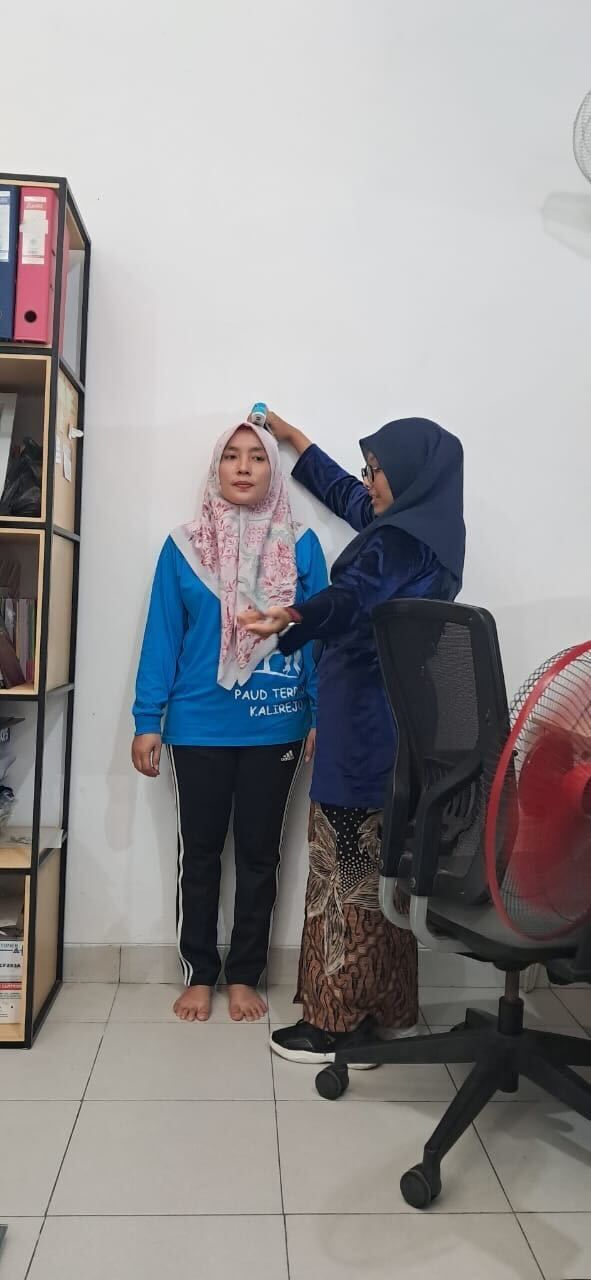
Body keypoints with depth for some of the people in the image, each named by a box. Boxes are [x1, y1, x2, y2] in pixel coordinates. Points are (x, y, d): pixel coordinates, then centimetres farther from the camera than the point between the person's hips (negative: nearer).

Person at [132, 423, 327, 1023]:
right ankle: (199, 974, 27)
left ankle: (244, 975, 27)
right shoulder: (183, 546, 1)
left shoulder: (301, 546, 1)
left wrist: (321, 716, -3)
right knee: (199, 853, 11)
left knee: (259, 853, 11)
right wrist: (147, 721, -3)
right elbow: (162, 637, 1)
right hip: (199, 727, 0)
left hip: (276, 727, 0)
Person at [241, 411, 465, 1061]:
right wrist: (294, 438, 37)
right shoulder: (423, 529, 15)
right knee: (381, 864, 16)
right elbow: (346, 496, 29)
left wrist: (291, 616, -54)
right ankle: (389, 1008, 28)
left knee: (346, 865, -2)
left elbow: (355, 594, -36)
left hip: (365, 726, -10)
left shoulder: (404, 538, -15)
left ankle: (339, 1018, 9)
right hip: (395, 725, 10)